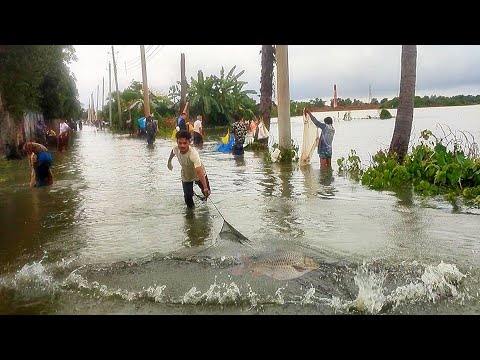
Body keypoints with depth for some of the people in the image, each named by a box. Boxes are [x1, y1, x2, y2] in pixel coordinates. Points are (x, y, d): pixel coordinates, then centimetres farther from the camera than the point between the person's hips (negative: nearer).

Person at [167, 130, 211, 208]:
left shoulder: (193, 154, -42)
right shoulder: (176, 148, -26)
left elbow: (199, 171, -50)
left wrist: (205, 188, -59)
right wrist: (169, 162, 17)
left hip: (198, 175, -3)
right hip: (186, 176, 3)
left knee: (206, 193, 19)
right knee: (188, 199, -6)